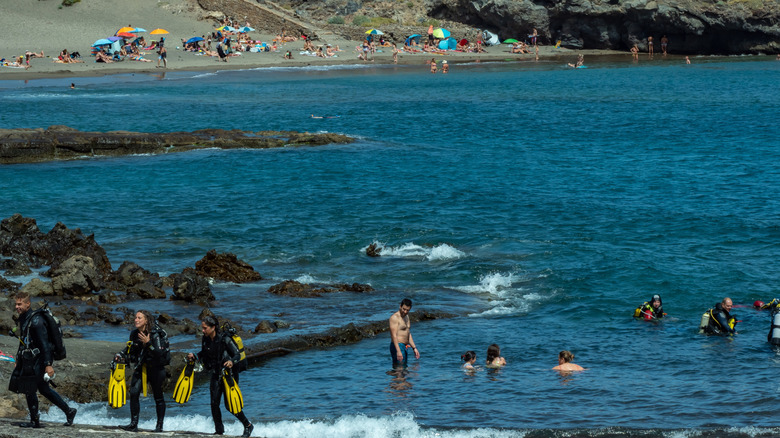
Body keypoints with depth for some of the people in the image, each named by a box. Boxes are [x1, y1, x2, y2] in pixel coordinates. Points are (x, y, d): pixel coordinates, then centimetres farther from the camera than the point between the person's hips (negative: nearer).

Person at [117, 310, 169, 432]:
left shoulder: (156, 334, -18)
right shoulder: (134, 334, 1)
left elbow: (160, 354, -25)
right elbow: (132, 353, 14)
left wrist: (148, 343, -34)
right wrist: (121, 355, -3)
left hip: (156, 367, -5)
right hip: (141, 367, 5)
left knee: (158, 397, 5)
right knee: (134, 393, -9)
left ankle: (159, 426, 18)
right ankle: (133, 424, -6)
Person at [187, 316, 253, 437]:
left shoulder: (224, 339, -18)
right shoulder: (206, 340, 0)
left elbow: (237, 354, -17)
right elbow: (204, 354, 16)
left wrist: (232, 361, -37)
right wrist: (194, 357, -2)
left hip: (229, 373, -6)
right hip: (216, 374, 6)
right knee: (214, 403, -2)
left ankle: (248, 425, 12)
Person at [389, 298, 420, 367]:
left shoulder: (406, 316, 17)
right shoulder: (395, 317, -12)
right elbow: (394, 335, -20)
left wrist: (414, 348, 19)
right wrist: (398, 351, -28)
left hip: (404, 347, 10)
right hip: (397, 347, -10)